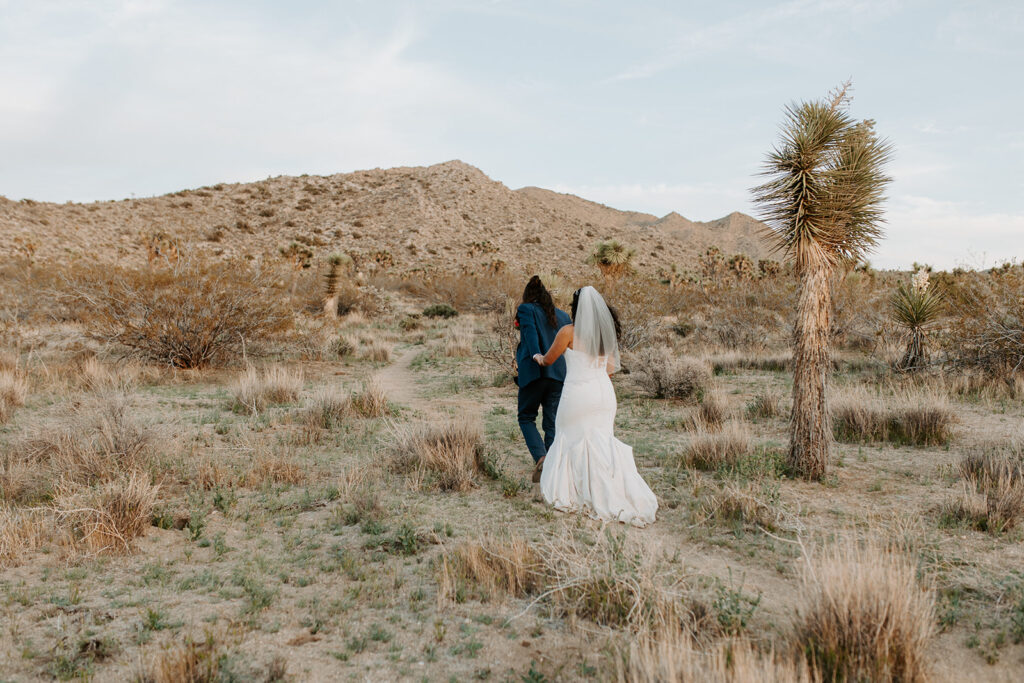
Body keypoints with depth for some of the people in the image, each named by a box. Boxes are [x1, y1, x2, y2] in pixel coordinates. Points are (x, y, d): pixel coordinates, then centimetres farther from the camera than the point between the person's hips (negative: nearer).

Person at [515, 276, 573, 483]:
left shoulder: (526, 309, 3)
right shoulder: (563, 315, 17)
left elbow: (531, 335, -15)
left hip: (535, 372, -4)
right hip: (560, 374, 4)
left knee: (526, 418, 11)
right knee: (552, 423, 10)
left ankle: (540, 457, -10)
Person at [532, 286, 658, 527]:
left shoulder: (569, 332, -7)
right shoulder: (607, 332, 7)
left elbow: (548, 360, 5)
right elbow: (611, 368, 12)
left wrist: (538, 358, 27)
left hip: (578, 393, -5)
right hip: (604, 392, 5)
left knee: (573, 440, 8)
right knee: (601, 442, 8)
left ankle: (567, 495, 16)